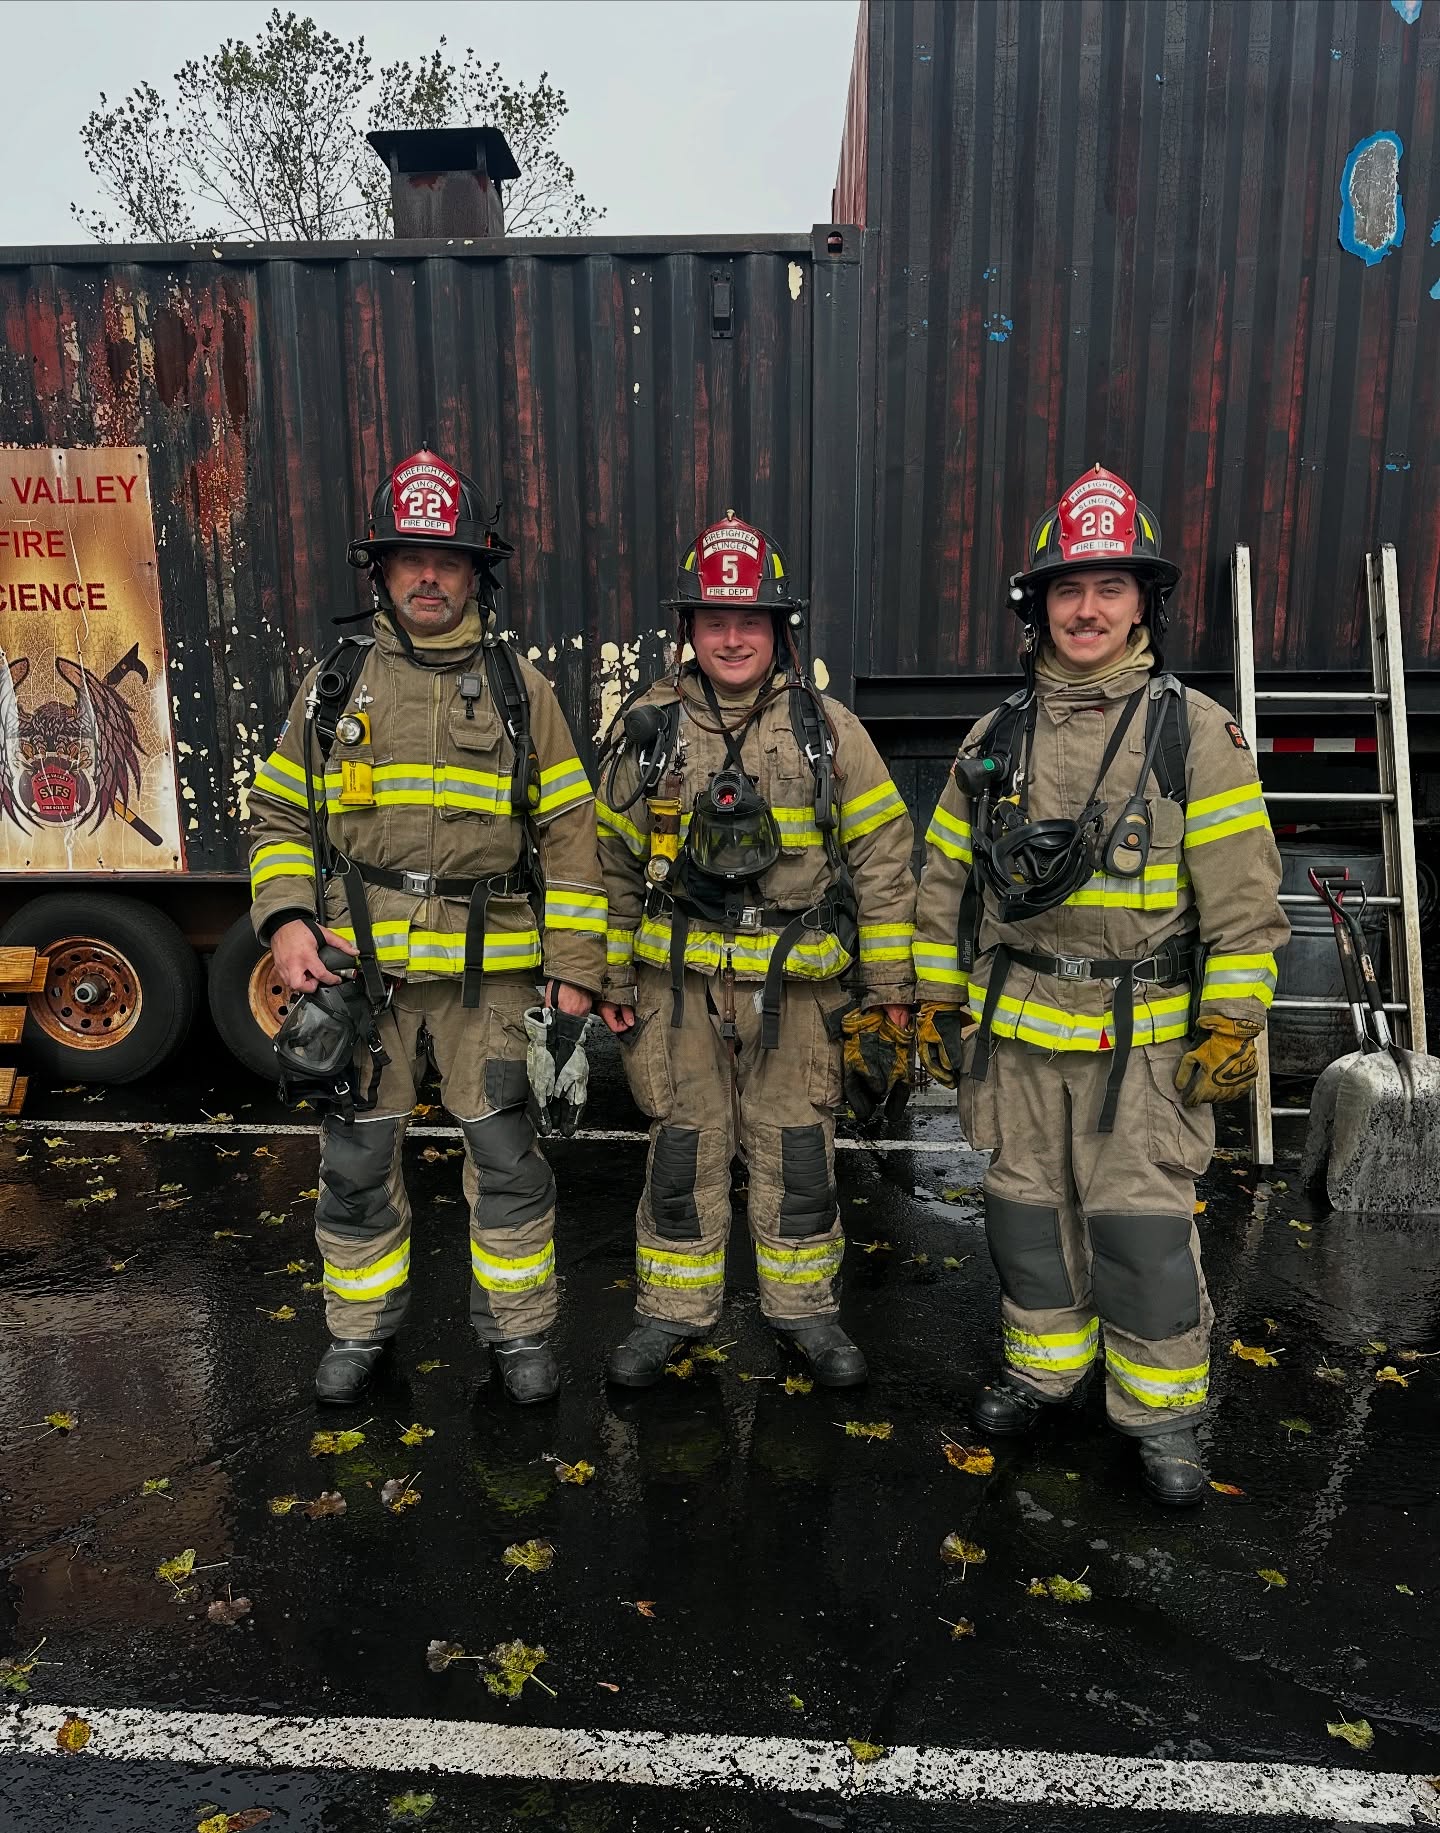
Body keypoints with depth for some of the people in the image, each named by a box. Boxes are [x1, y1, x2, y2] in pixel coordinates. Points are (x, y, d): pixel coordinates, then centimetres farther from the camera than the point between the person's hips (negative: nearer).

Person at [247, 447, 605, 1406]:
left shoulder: (521, 687, 4)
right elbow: (278, 815, 11)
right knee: (357, 1158, 10)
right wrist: (287, 919, -6)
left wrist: (575, 966, -4)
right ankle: (361, 1328, 31)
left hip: (490, 967, -1)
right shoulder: (334, 684, 8)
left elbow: (570, 834, 2)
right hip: (356, 964, 2)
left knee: (508, 1157, 4)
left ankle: (519, 1330, 23)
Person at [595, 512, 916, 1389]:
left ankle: (806, 1307, 30)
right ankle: (673, 1310, 28)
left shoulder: (827, 728, 0)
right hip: (680, 982, 1)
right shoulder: (650, 727, 3)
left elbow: (882, 857, 1)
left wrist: (889, 990, -1)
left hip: (799, 987, 0)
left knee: (798, 1152, 9)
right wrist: (614, 978, 6)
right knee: (684, 1151, 10)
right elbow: (616, 858, 8)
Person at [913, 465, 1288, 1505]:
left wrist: (1232, 1028, -9)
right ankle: (1044, 1367, 35)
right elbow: (947, 878, 11)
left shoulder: (1196, 733, -5)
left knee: (1143, 1228, 2)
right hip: (1015, 1029, 4)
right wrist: (938, 1001, 9)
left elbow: (1244, 897, -6)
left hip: (1145, 1038, -3)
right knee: (1029, 1211, 14)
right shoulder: (995, 739, 6)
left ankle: (1163, 1413, 22)